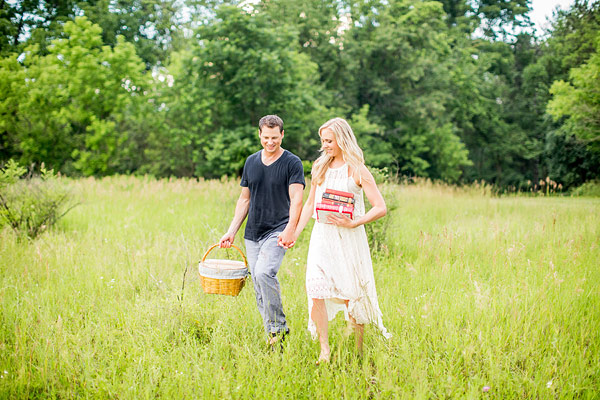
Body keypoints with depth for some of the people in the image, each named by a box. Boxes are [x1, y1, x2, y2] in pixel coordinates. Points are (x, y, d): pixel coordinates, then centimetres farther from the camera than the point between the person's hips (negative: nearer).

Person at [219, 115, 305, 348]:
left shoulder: (292, 163, -3)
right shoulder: (251, 162, 13)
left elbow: (296, 199, -12)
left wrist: (290, 229, -26)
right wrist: (232, 231, 13)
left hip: (277, 231, -6)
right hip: (253, 233, 6)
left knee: (264, 272, -27)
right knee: (259, 288, 4)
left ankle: (278, 326, -15)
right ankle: (273, 338, 13)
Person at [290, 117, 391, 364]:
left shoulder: (357, 171, -4)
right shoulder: (320, 168, 13)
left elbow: (381, 208, -8)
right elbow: (310, 204, 22)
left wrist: (353, 223, -19)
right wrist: (296, 233, 16)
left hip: (348, 239, -4)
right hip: (321, 236, 4)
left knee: (350, 296, 1)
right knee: (316, 291, -11)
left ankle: (359, 351, 17)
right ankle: (324, 351, -5)